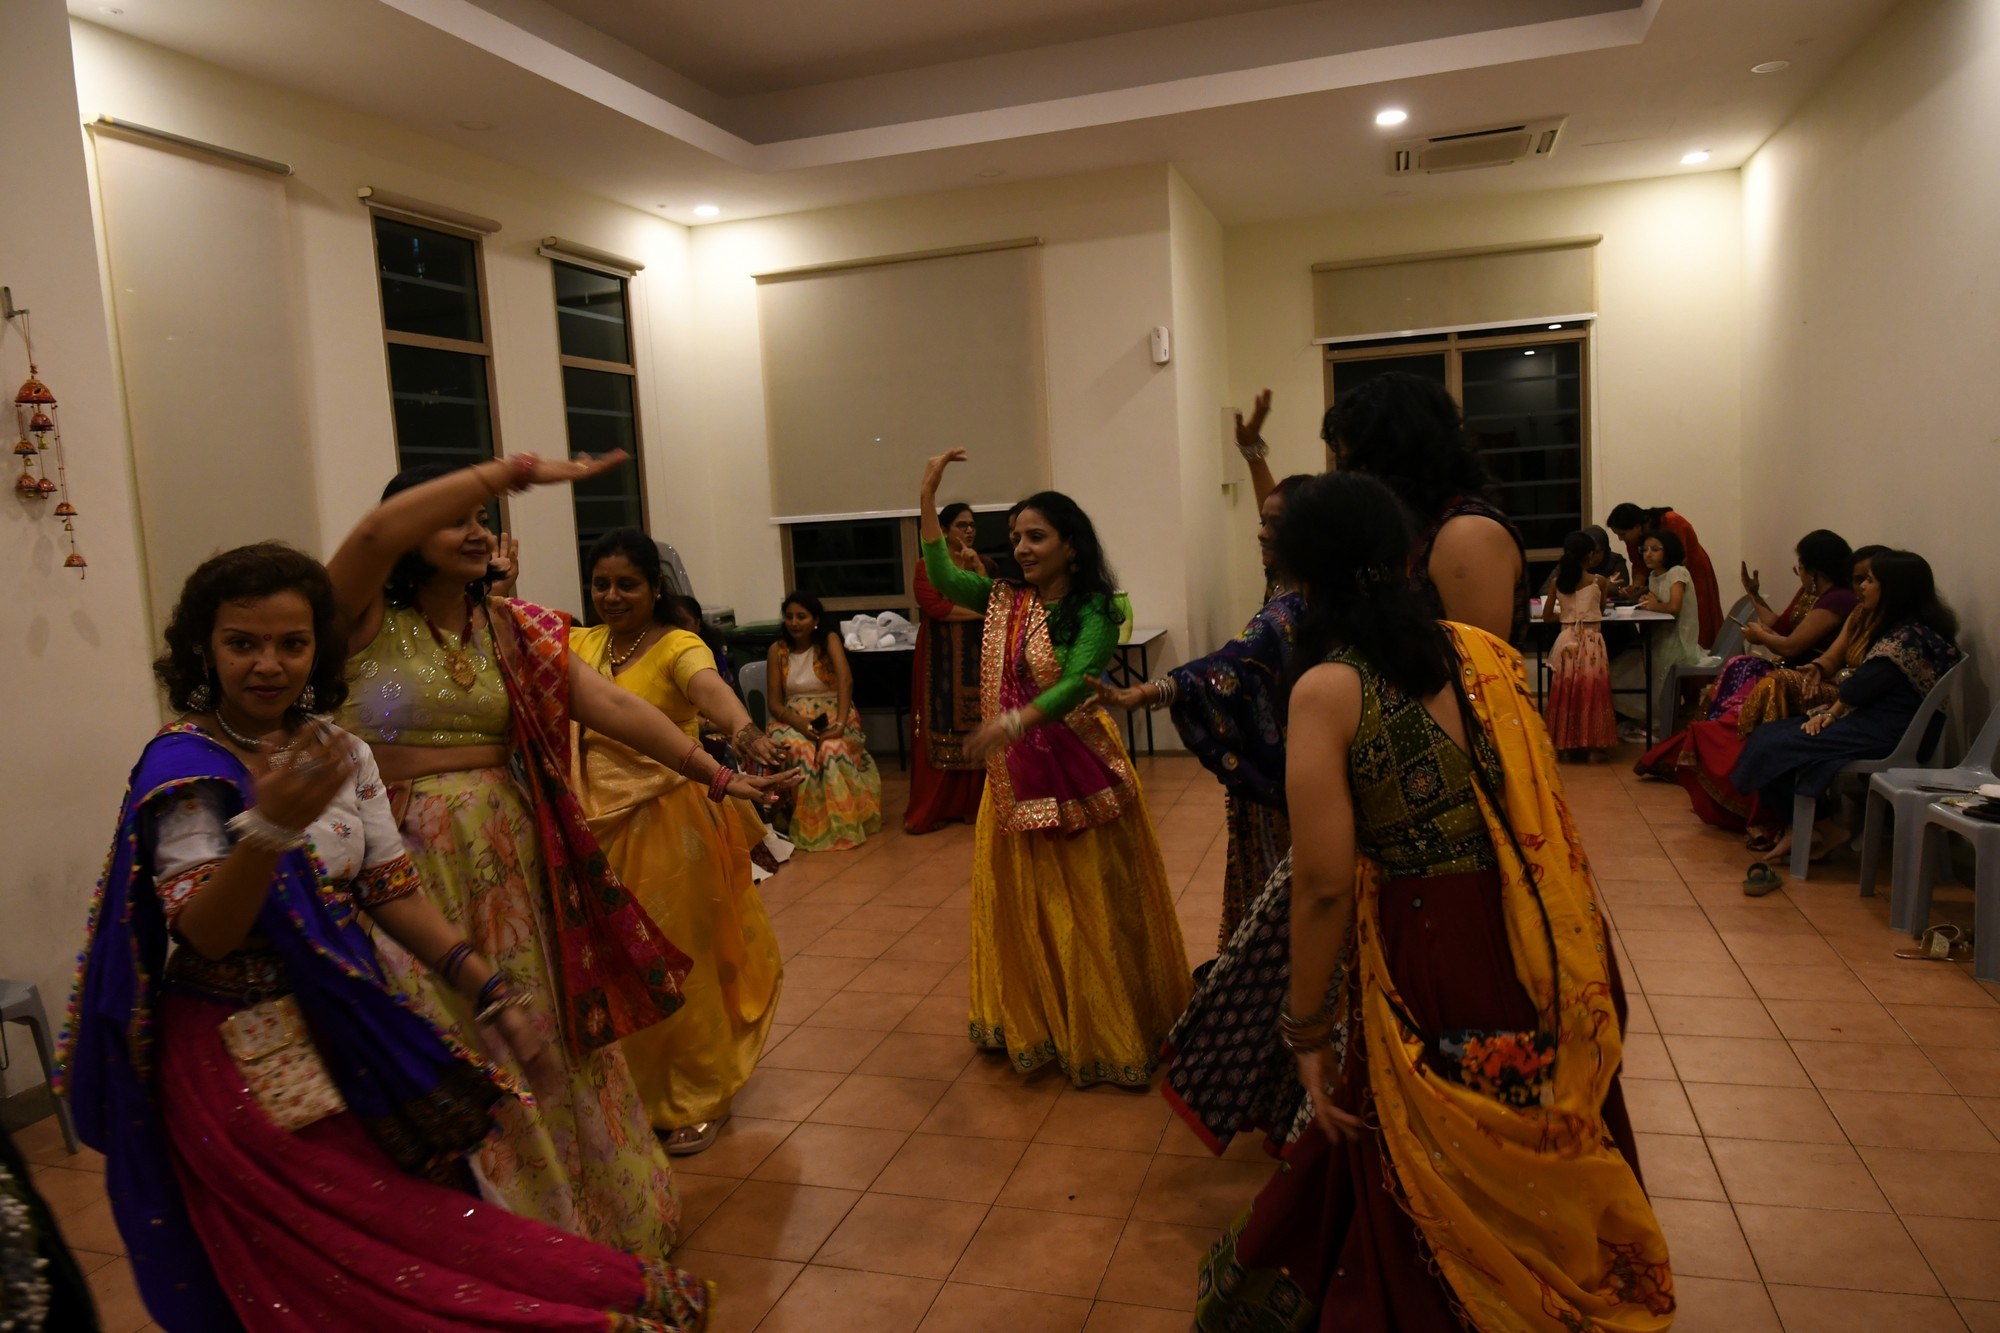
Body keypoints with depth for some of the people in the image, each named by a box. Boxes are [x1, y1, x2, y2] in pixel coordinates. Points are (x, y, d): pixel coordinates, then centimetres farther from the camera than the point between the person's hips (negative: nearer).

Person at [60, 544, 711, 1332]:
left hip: (347, 1035, 5)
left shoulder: (340, 755, 1)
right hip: (243, 1064, -4)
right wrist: (270, 828, -37)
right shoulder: (183, 767, -13)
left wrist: (491, 993, -6)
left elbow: (393, 893, 3)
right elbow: (205, 935, -20)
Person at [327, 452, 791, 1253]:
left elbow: (614, 706, 0)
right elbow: (378, 531, -27)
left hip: (509, 858, 4)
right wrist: (514, 468, -29)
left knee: (534, 1034, 13)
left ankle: (570, 1213, 34)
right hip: (404, 864, -4)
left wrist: (717, 775, -4)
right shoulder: (366, 622, -7)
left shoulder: (514, 630, 5)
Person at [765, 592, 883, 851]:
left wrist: (840, 722, -36)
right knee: (800, 751, -35)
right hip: (793, 719, 1)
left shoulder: (829, 640, -2)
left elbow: (845, 679, -19)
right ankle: (809, 825, -24)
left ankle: (843, 822, -23)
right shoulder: (777, 650, 4)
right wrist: (801, 724, -23)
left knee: (833, 750, -37)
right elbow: (775, 702, -1)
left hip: (832, 714, -1)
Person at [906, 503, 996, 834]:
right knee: (940, 731, -4)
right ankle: (930, 811, 1)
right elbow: (933, 607, -14)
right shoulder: (927, 567, 0)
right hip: (941, 660, -3)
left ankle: (973, 804, 9)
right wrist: (979, 611, -11)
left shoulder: (985, 564, 12)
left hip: (978, 658, 3)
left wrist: (977, 567, -9)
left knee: (976, 729, 1)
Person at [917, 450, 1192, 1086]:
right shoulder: (1004, 599, 6)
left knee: (1088, 904, 4)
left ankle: (1105, 1030, 20)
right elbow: (942, 576, 1)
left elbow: (1076, 682, -25)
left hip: (1077, 773, -5)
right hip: (1015, 775, 5)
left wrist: (1015, 721, -39)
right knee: (1023, 902, 13)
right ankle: (1034, 1023, 31)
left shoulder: (1093, 611, -12)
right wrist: (928, 497, -3)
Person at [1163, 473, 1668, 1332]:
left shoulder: (1327, 688, -14)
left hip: (1421, 963, -4)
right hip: (1533, 954, 5)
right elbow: (1544, 819, 6)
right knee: (1540, 1177, 27)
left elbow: (1324, 884, -17)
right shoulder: (1483, 653, 1)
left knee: (1426, 1195, 20)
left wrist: (1308, 1032, -6)